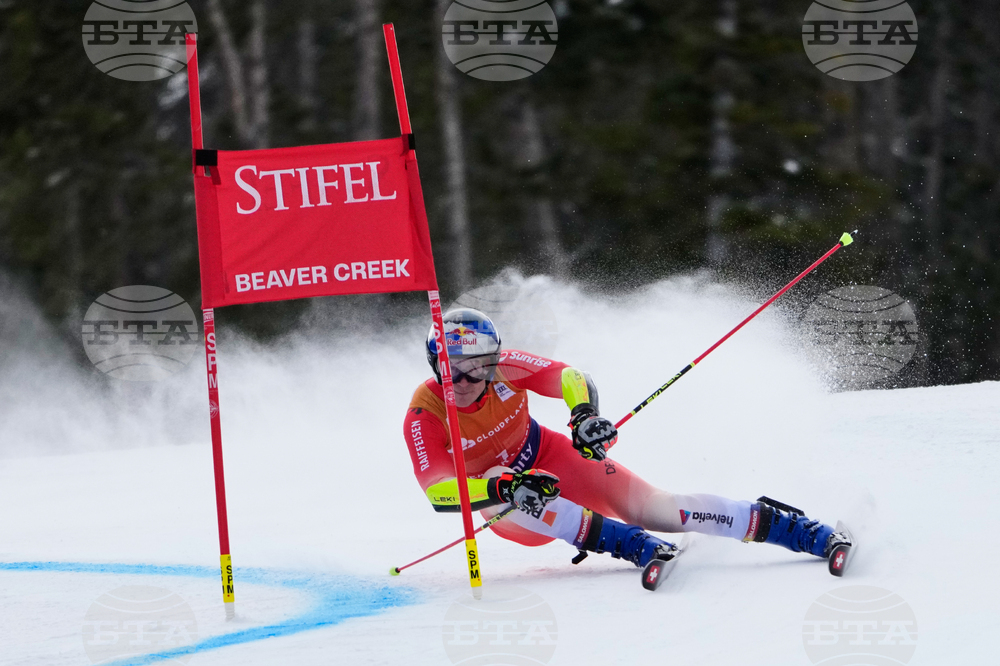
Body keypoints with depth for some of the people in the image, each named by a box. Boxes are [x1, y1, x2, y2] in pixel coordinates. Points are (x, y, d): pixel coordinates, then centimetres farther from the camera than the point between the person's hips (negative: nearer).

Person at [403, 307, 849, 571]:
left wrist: (585, 415, -38)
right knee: (515, 496, -39)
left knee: (653, 507, -16)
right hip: (502, 508, -1)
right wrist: (502, 489, -48)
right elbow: (438, 493, -33)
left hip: (550, 458, 1)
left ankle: (798, 530, -16)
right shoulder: (423, 417, -26)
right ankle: (637, 547, -38)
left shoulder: (502, 367, -19)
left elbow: (570, 379, -15)